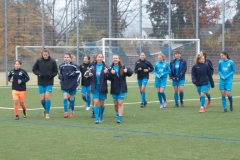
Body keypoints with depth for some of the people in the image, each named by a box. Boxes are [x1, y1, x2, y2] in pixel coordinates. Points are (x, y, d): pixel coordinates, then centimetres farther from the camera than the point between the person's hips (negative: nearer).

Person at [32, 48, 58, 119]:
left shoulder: (52, 62, -3)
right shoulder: (39, 61, -2)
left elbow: (55, 72, 3)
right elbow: (34, 69, 5)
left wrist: (51, 75, -16)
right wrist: (39, 74, -13)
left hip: (49, 83, -2)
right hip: (41, 83, 2)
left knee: (47, 97, -12)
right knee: (42, 99, 3)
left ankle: (47, 113, -3)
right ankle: (45, 109, 33)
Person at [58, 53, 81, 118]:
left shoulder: (74, 65, -7)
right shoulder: (61, 66, 3)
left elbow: (78, 73, 0)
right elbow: (59, 73, 17)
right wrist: (60, 77, 0)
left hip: (72, 85, -2)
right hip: (64, 85, 2)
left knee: (72, 98, 9)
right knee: (65, 98, -9)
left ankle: (72, 111, 29)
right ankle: (66, 112, -7)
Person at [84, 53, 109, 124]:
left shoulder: (105, 67, -3)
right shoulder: (93, 67, 2)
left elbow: (108, 77, -8)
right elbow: (85, 74, 6)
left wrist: (106, 73, -28)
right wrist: (89, 74, -16)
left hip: (102, 88, -1)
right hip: (95, 88, 1)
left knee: (101, 104, 9)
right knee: (96, 102, -9)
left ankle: (101, 117, 29)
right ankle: (97, 119, -10)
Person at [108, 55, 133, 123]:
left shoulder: (123, 67, -3)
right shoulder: (111, 68, 1)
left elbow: (130, 73, -5)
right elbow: (109, 78, -7)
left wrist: (127, 71, -26)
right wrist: (111, 73, -27)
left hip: (122, 88, -2)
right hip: (114, 89, 2)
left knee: (120, 103, -8)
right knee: (116, 104, 12)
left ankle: (120, 118, -7)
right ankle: (117, 114, 37)